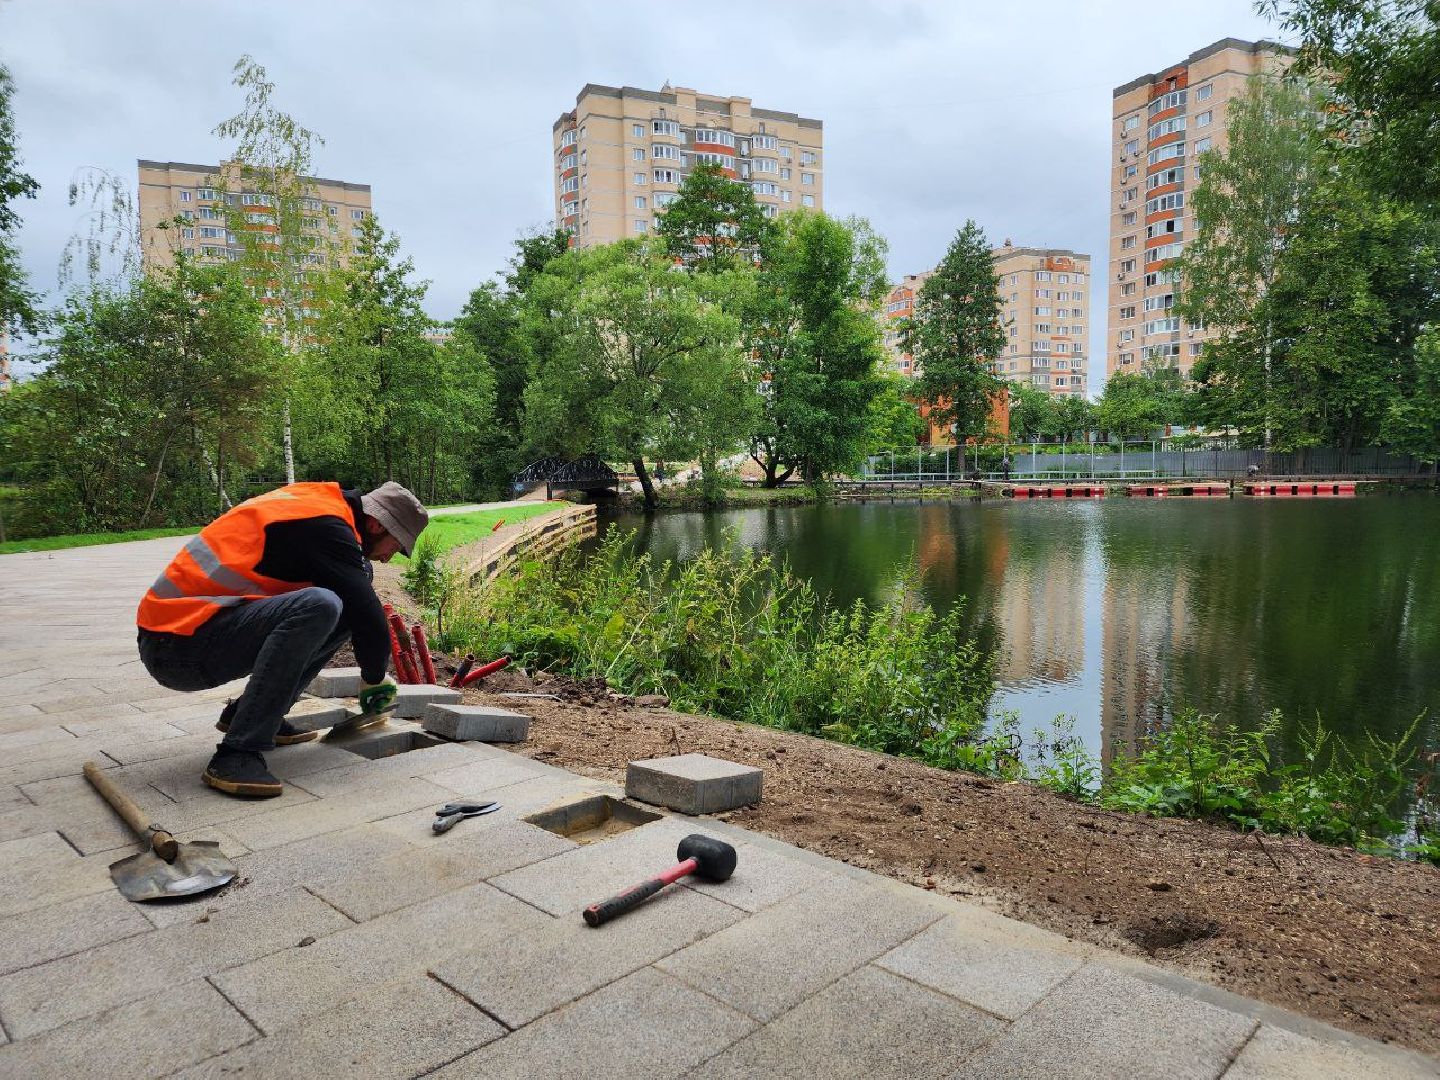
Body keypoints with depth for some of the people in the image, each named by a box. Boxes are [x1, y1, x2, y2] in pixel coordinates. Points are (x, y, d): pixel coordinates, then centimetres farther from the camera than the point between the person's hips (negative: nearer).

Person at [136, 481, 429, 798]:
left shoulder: (316, 503, 12)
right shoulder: (325, 527, -17)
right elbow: (368, 615, -21)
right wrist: (374, 678, -2)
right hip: (179, 644, -10)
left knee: (342, 609, 6)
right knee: (319, 606, -30)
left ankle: (245, 713, 11)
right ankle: (237, 755, -25)